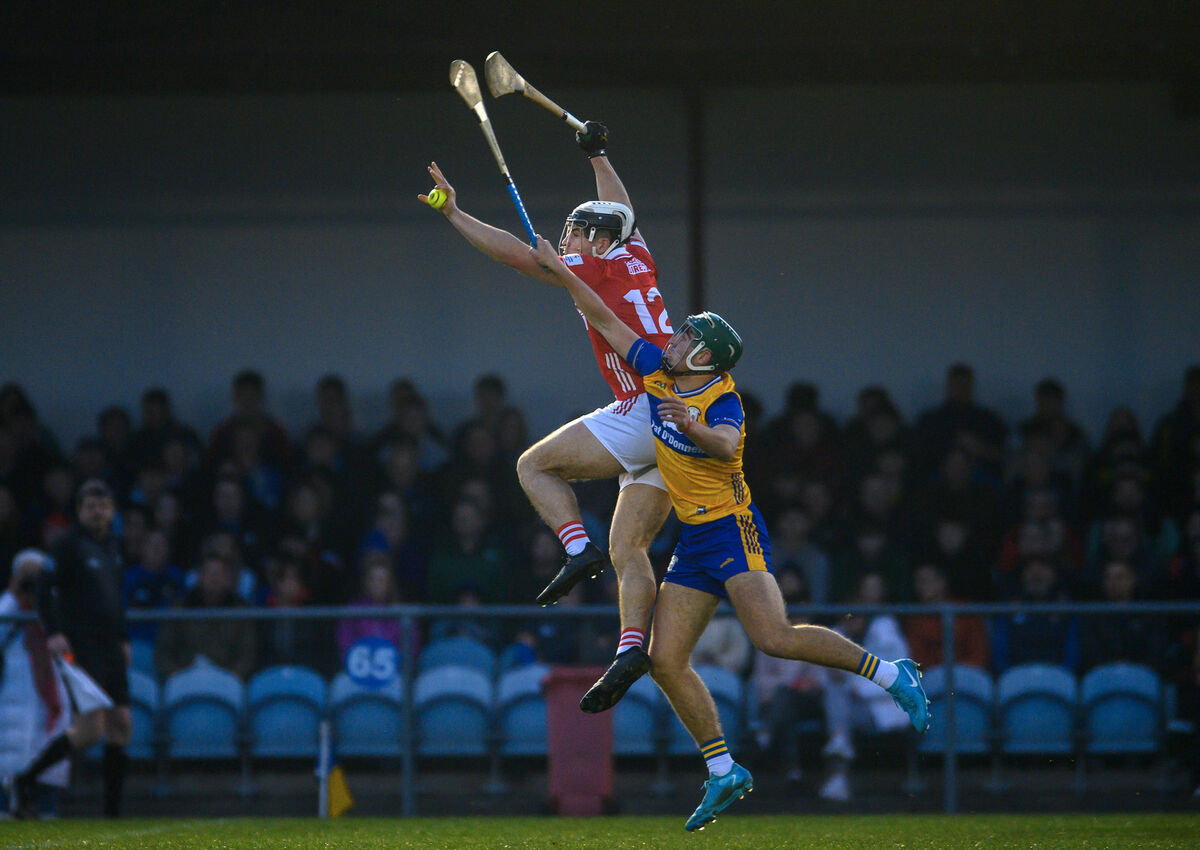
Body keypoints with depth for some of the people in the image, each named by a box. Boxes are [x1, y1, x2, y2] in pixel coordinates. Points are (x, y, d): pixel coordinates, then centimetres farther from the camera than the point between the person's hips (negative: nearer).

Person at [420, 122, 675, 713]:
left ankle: (578, 549, -13)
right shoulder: (638, 257, 19)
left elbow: (514, 253, -3)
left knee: (535, 465, 6)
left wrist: (455, 214, 3)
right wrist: (598, 155, 55)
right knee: (628, 547, 4)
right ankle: (632, 648, -11)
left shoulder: (597, 267, -1)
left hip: (644, 412, -8)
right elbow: (620, 212, 40)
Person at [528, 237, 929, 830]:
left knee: (774, 638, -23)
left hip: (732, 530, -8)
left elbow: (726, 446, -34)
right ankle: (724, 772, 5)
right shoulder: (659, 375, 8)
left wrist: (693, 427, -52)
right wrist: (559, 271, 18)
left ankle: (889, 673, -7)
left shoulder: (721, 400, -12)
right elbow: (607, 321, 16)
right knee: (665, 659, -1)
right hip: (693, 540, 8)